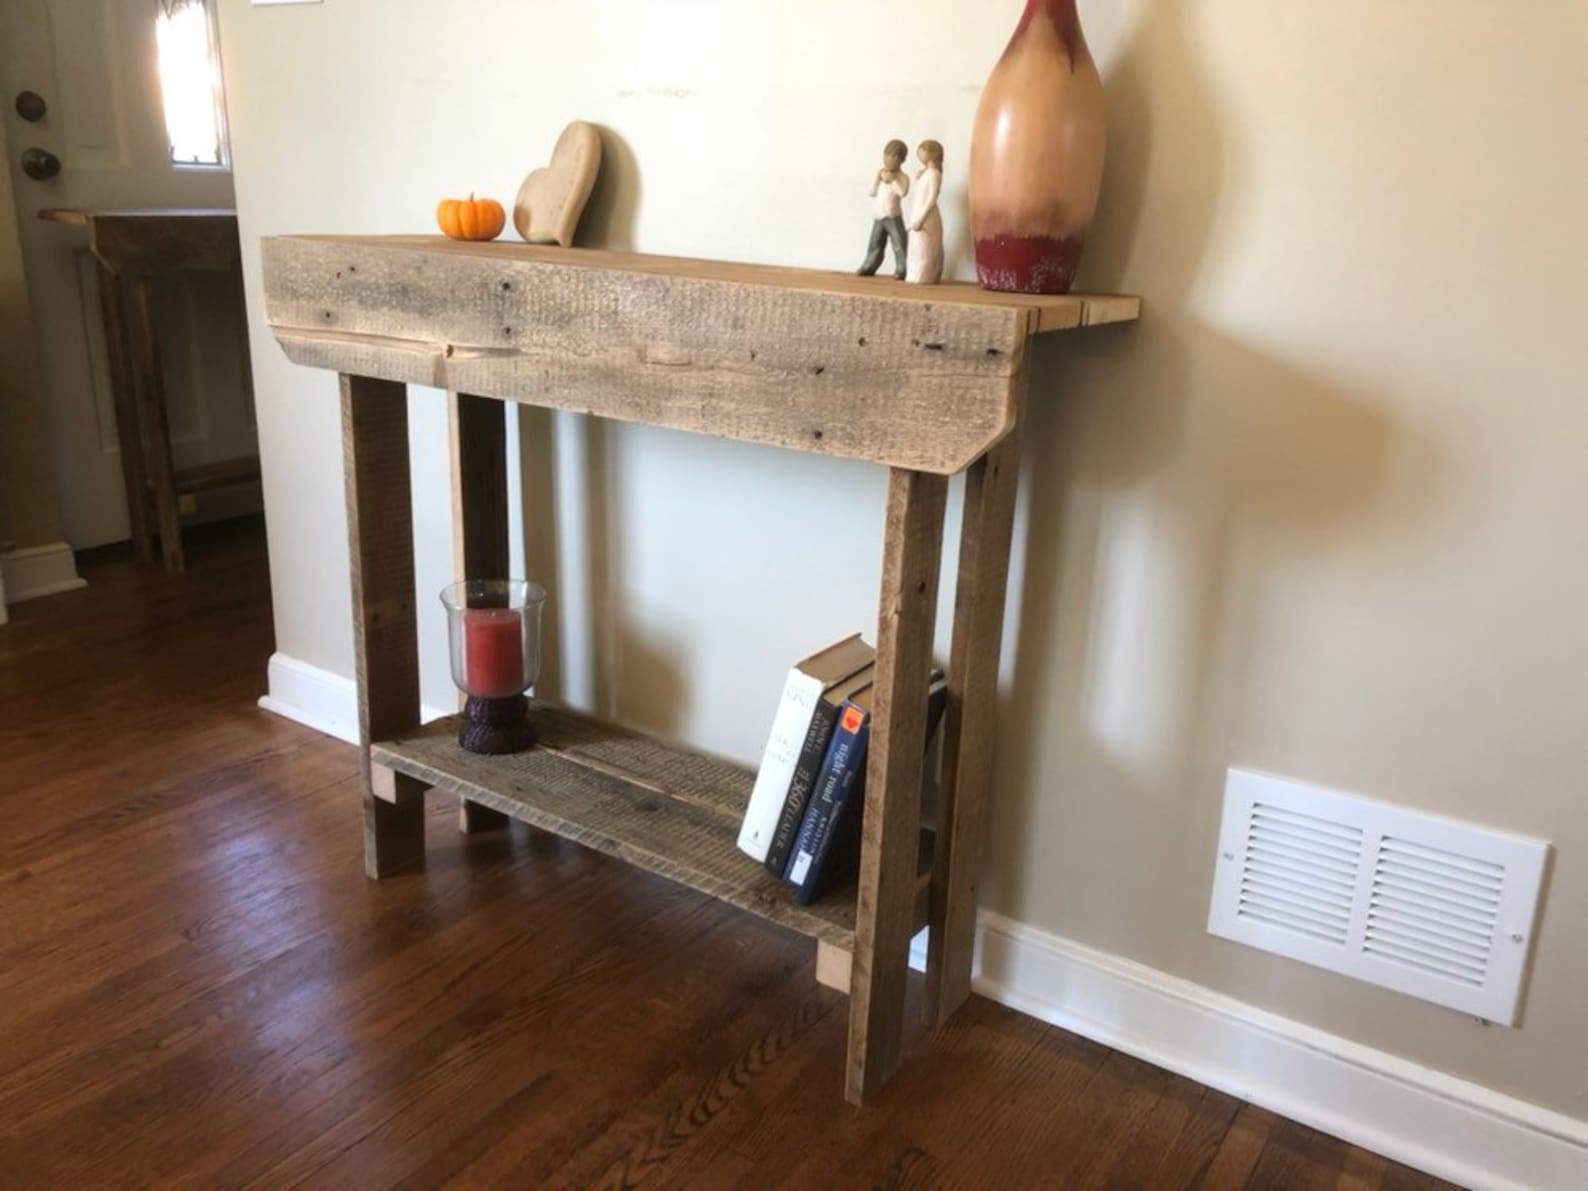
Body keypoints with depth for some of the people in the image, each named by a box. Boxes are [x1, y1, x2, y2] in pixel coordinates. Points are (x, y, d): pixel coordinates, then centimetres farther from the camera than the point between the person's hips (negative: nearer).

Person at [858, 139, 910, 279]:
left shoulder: (902, 177, -6)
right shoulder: (879, 175, 10)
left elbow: (903, 192, -23)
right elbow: (872, 192, 4)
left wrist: (893, 180, -21)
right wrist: (877, 178, -7)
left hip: (893, 217, -5)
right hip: (878, 217, 5)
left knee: (899, 245, -3)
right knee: (875, 244, 12)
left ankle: (901, 270, 2)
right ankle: (869, 267, 20)